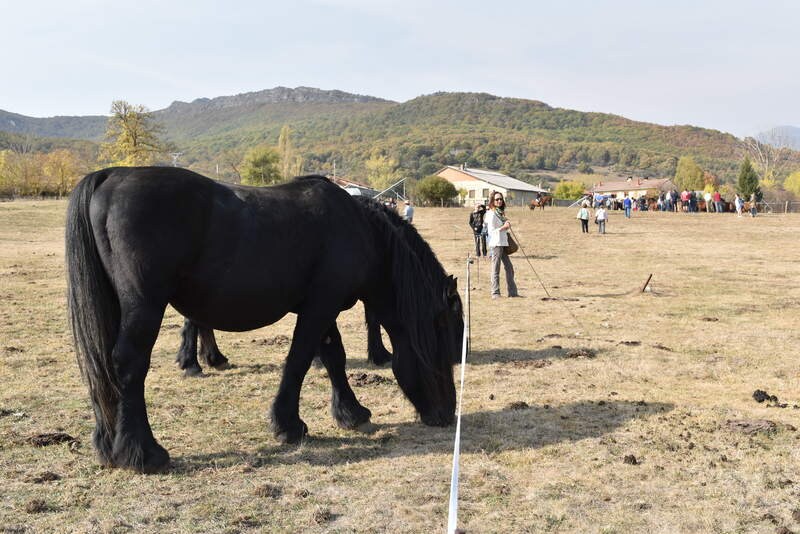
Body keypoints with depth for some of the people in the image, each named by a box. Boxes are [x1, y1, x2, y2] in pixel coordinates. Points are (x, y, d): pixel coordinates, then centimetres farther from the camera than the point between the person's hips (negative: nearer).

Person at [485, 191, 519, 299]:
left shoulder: (500, 213, 17)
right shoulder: (491, 214, -11)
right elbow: (491, 231, -14)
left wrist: (507, 224, 10)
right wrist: (504, 227, -17)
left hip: (503, 243, 9)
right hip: (495, 243, -9)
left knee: (509, 267, 10)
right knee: (496, 269, -5)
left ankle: (512, 292, 15)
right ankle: (495, 293, 0)